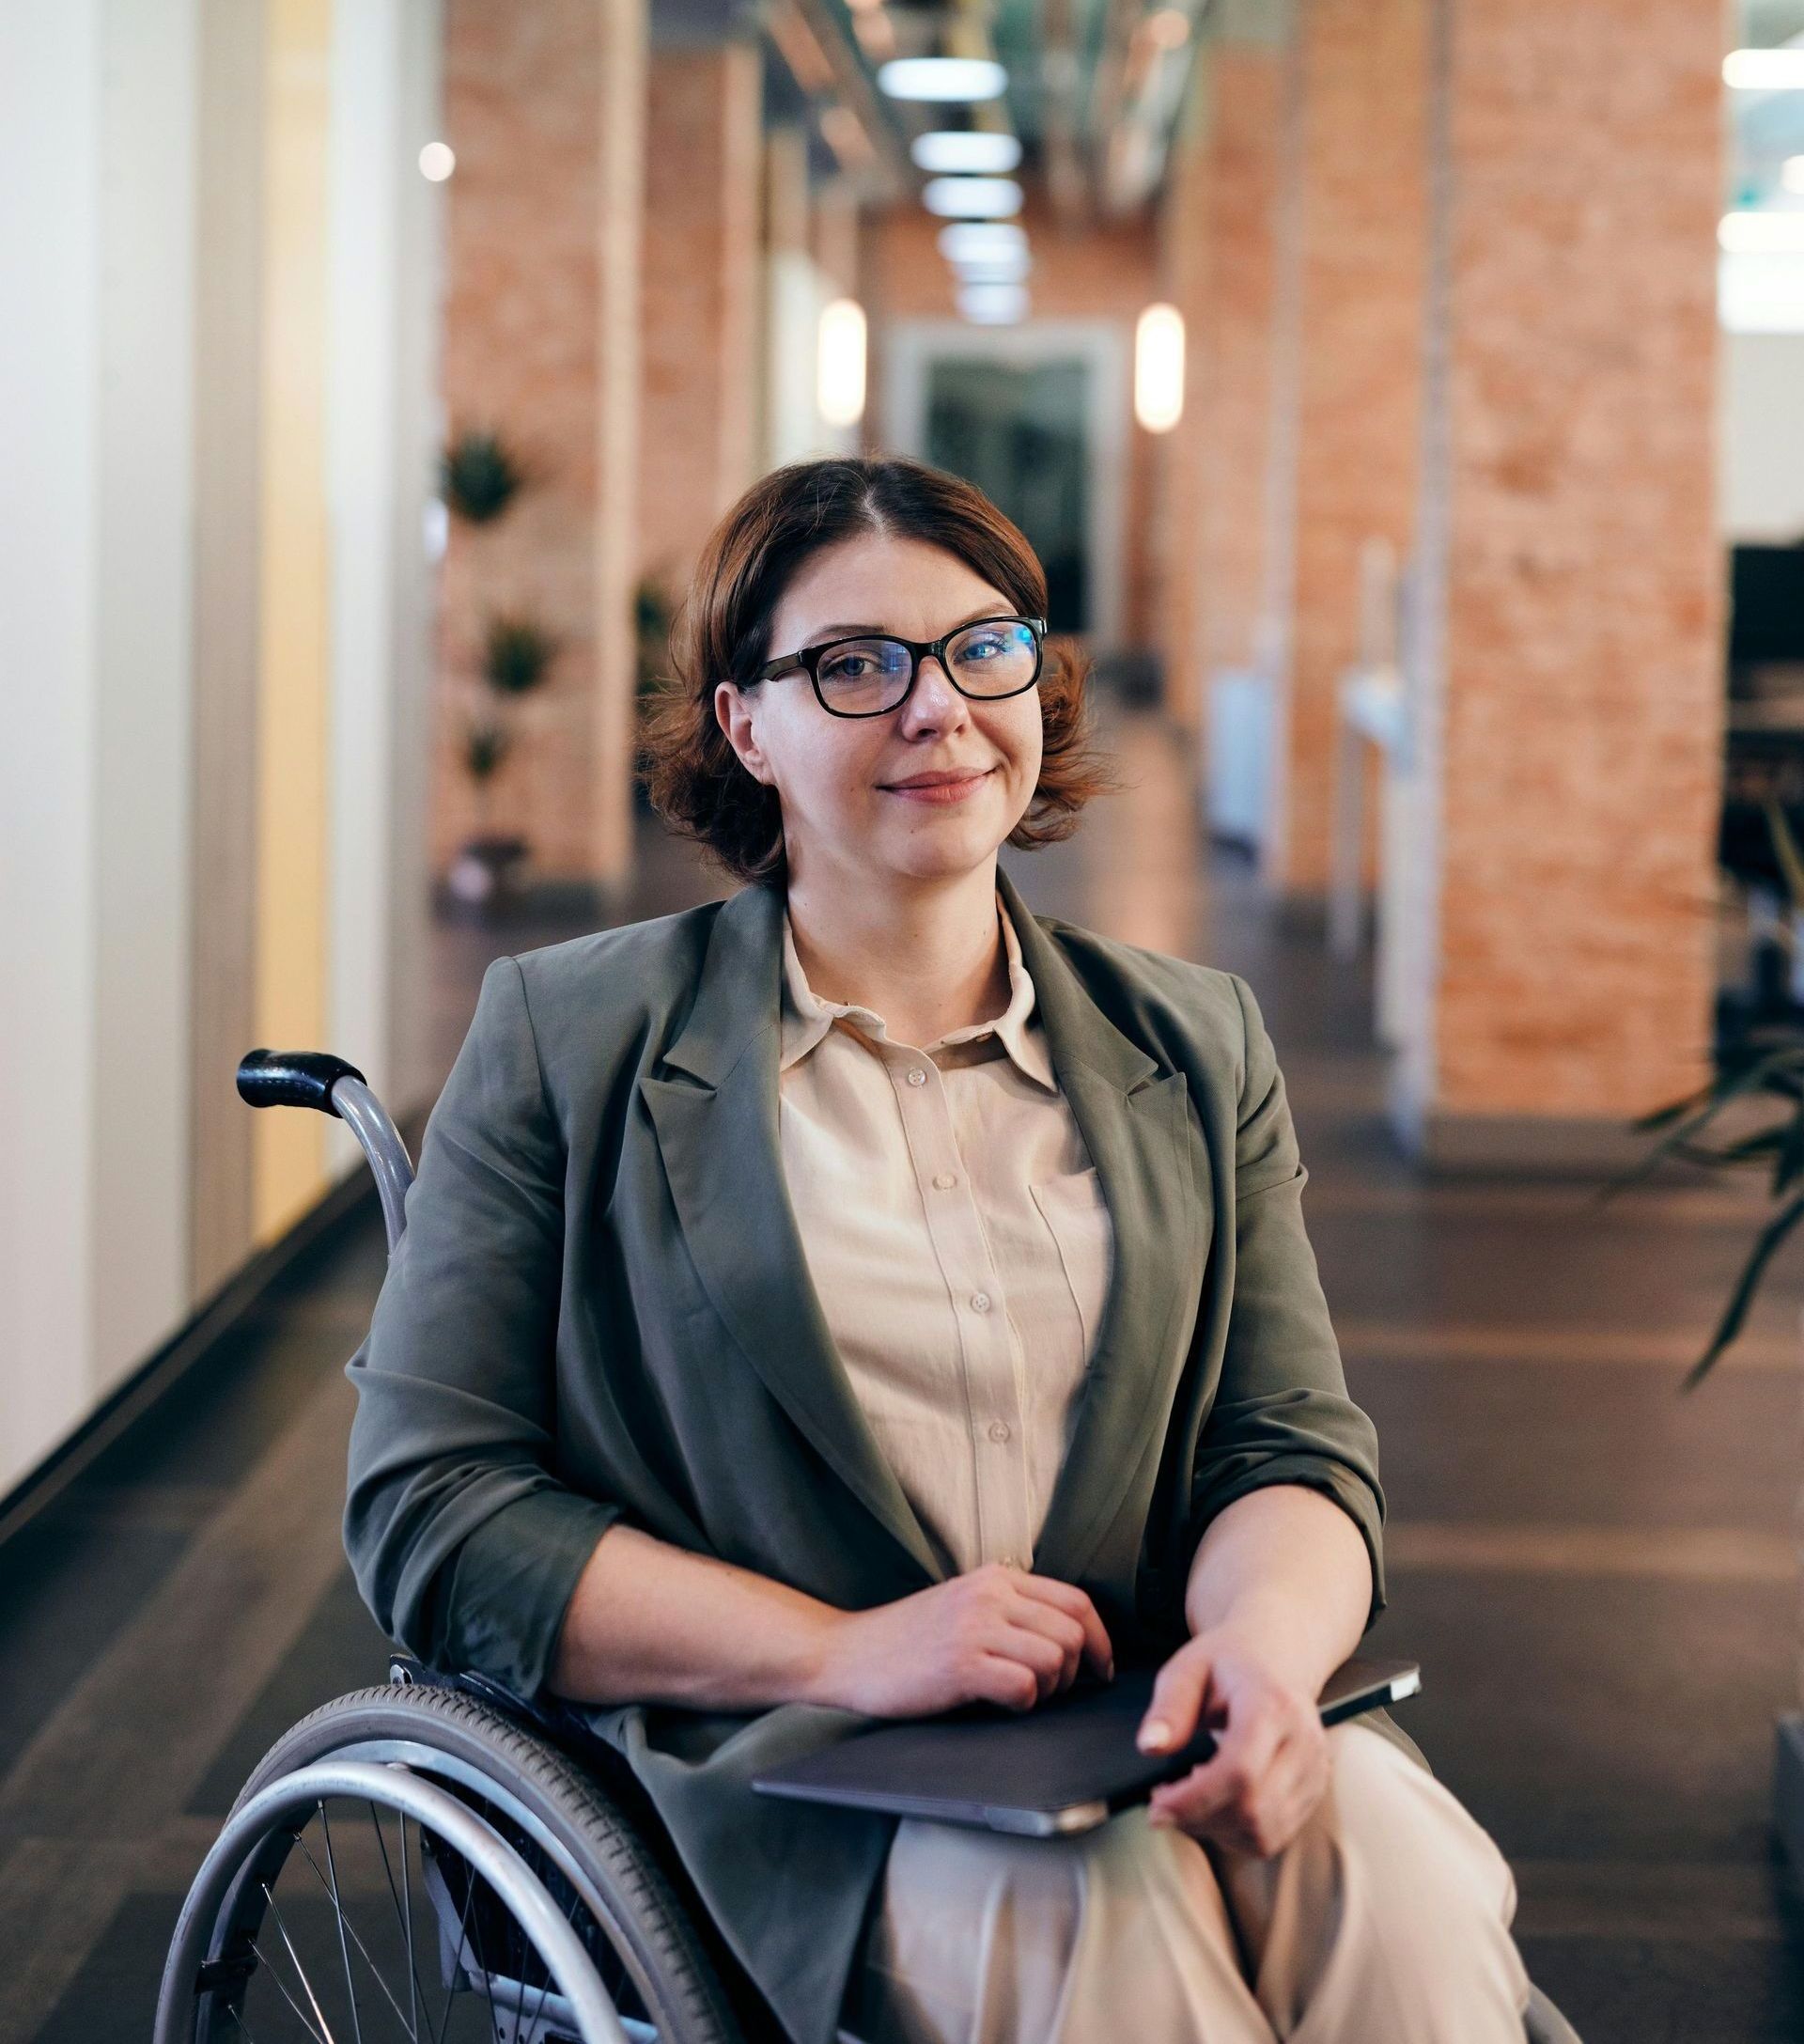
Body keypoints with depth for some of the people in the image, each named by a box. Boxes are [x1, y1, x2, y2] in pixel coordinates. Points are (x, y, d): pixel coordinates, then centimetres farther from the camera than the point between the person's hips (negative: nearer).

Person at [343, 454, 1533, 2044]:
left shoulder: (1195, 1049, 16)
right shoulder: (570, 1038, 5)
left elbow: (1292, 1443, 10)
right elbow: (428, 1510, -1)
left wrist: (1266, 1639, -17)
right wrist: (844, 1655, -13)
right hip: (773, 1781, -3)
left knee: (1394, 1869, -30)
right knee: (1104, 1906, -35)